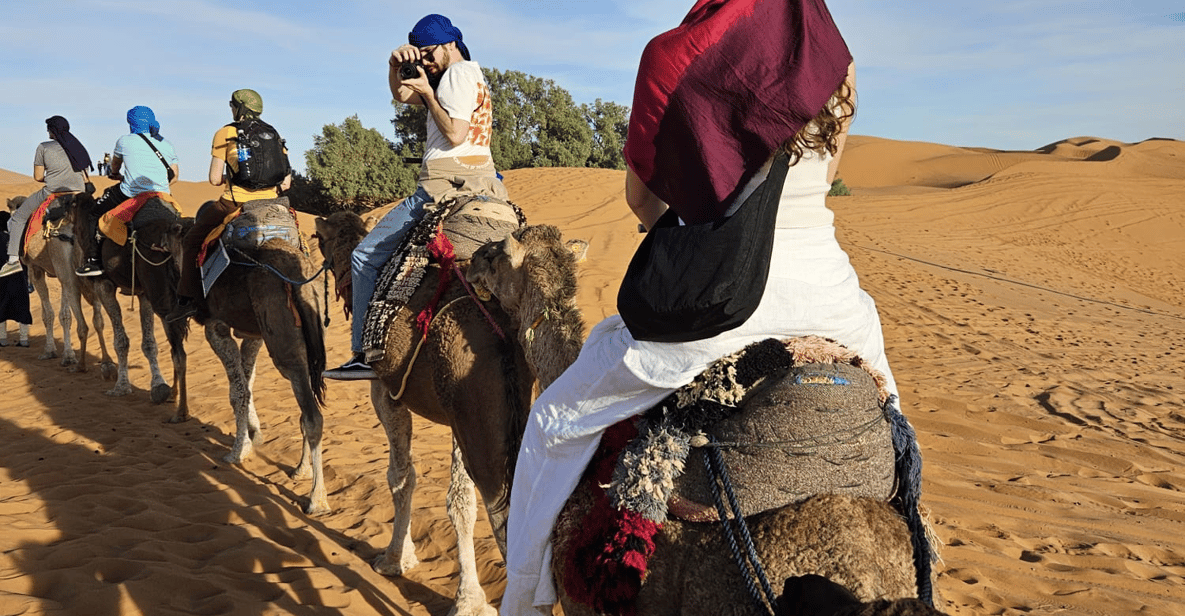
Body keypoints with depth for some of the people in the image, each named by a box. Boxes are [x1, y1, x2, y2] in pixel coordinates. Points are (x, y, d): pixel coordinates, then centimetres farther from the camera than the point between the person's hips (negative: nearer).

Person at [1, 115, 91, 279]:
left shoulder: (44, 147, -1)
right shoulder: (78, 147, 13)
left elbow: (38, 177, 1)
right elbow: (85, 177, 15)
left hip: (52, 193, -4)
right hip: (78, 193, 4)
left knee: (18, 218, 13)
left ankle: (14, 259, 3)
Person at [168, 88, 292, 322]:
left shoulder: (225, 134, 0)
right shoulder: (273, 134, 13)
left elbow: (214, 179, -3)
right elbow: (287, 178, 7)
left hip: (236, 202, -4)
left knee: (192, 241, 12)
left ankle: (188, 298, 6)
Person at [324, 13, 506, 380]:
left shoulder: (458, 73, -4)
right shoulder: (470, 75, 26)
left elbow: (455, 134, -17)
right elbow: (401, 94, 29)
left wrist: (427, 92, -7)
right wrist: (396, 65, 9)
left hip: (445, 183, -10)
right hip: (479, 185, 10)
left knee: (366, 256, -6)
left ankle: (366, 354, -10)